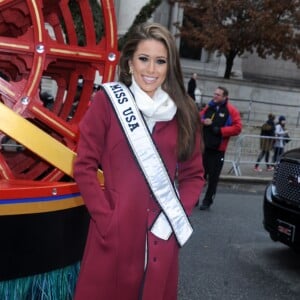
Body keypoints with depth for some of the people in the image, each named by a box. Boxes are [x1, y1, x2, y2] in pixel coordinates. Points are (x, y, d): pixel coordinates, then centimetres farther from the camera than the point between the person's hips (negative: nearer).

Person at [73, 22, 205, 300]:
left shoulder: (183, 112, 6)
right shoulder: (107, 101, -3)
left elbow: (194, 175, 10)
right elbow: (84, 166, -4)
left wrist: (177, 215, -4)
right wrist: (106, 219, -12)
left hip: (160, 236, 3)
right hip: (113, 232, -3)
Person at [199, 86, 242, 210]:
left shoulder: (231, 110, -4)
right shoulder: (209, 107, 11)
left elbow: (237, 127, -10)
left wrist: (219, 130, -16)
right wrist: (203, 121, -6)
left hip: (217, 149, -4)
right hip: (203, 146, 4)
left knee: (213, 177, 2)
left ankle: (207, 201, 14)